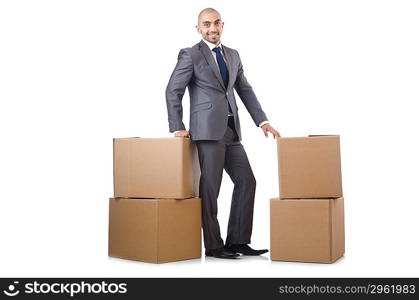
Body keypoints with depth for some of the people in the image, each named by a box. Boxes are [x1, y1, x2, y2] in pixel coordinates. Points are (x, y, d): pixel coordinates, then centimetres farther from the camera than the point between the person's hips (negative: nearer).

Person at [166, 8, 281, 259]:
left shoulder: (233, 55, 17)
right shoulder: (190, 55, -1)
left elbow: (245, 90, 17)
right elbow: (173, 91, -4)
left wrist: (262, 121, 9)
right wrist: (177, 128, -10)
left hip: (231, 130, 7)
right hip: (208, 130, -7)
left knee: (246, 181, 4)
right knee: (210, 188, -3)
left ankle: (238, 241, 12)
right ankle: (213, 246, 7)